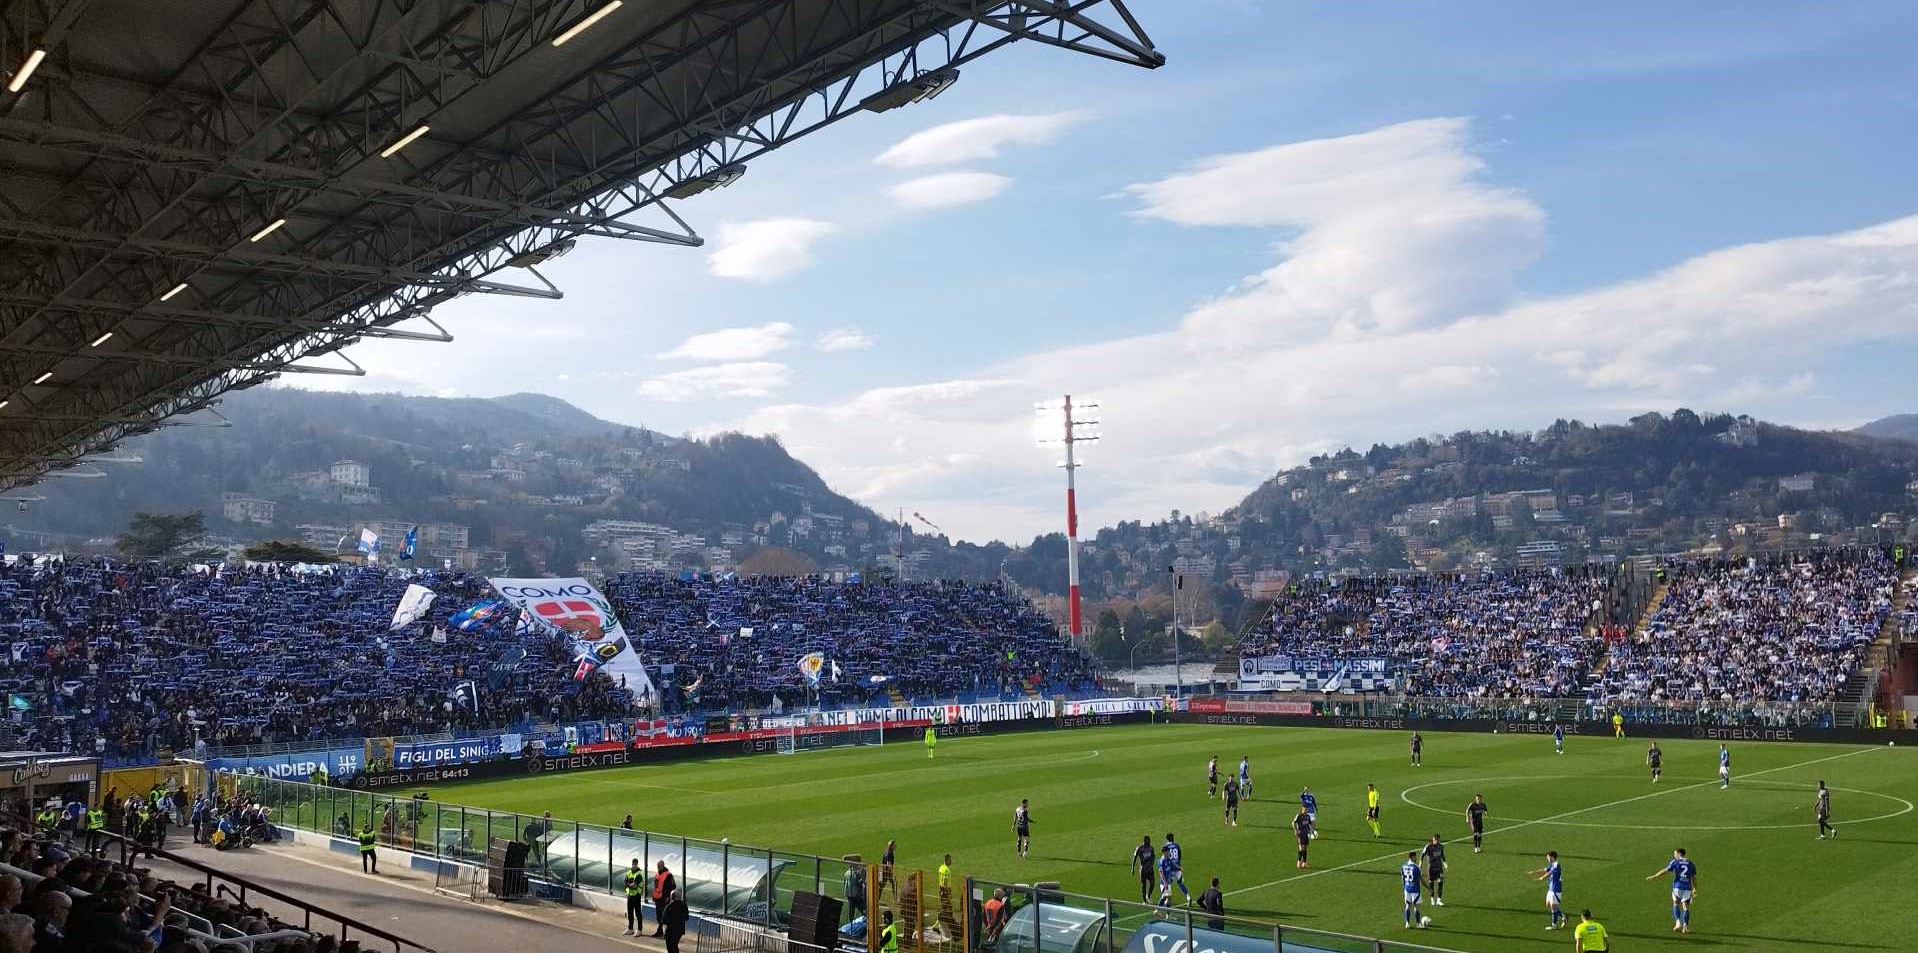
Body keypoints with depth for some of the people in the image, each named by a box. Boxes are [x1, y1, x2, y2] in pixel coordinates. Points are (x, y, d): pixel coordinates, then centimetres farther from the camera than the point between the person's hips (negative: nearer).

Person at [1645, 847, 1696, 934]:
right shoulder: (1691, 863, 10)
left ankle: (1678, 923, 1)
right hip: (1687, 888, 2)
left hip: (1677, 886, -2)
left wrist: (1653, 877, 2)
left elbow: (1665, 871, -4)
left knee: (1676, 904, 16)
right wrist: (1695, 889, 21)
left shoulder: (1675, 862, 0)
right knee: (1686, 907, 7)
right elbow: (1694, 878, 11)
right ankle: (1685, 927, 2)